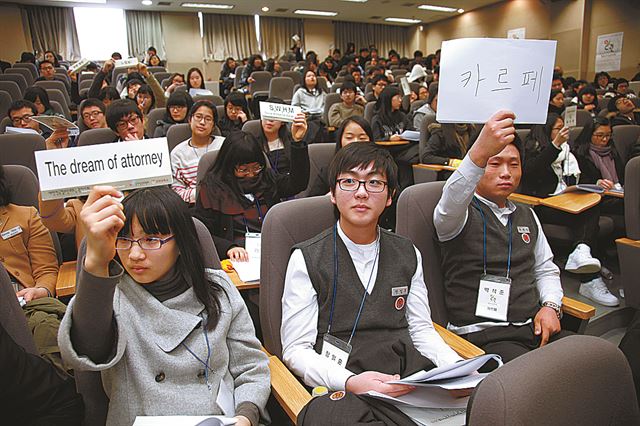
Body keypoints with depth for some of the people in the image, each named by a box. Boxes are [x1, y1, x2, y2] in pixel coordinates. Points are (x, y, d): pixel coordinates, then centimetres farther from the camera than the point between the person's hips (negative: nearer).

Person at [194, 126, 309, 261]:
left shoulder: (266, 177, 17)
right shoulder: (212, 187, 5)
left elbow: (297, 183, 4)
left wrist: (298, 141, -4)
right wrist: (228, 248, -19)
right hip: (238, 256, -3)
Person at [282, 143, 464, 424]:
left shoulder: (408, 255, 13)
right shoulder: (306, 259, -2)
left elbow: (422, 330, 14)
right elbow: (297, 349, -5)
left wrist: (458, 369, -5)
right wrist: (349, 381, -22)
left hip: (413, 379, 4)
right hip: (343, 390, -3)